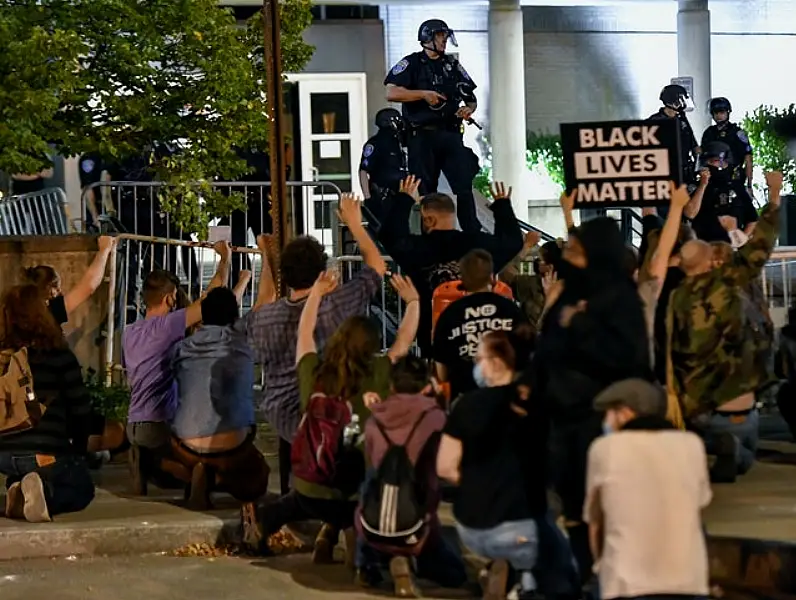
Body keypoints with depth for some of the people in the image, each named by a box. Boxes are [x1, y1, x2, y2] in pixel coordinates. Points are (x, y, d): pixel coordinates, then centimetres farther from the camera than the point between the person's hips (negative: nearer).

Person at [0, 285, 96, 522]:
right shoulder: (58, 355, -9)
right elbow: (80, 409, -5)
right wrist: (78, 448, 12)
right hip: (47, 453, -4)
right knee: (83, 489, 22)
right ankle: (47, 494, -11)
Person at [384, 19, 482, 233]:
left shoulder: (453, 65, 17)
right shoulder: (412, 64, 2)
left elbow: (471, 98, 21)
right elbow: (391, 93, -10)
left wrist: (468, 109, -1)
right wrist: (423, 94, -15)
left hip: (450, 135, 4)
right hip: (423, 136, -4)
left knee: (464, 186, -5)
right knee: (425, 191, -1)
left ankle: (474, 235, -5)